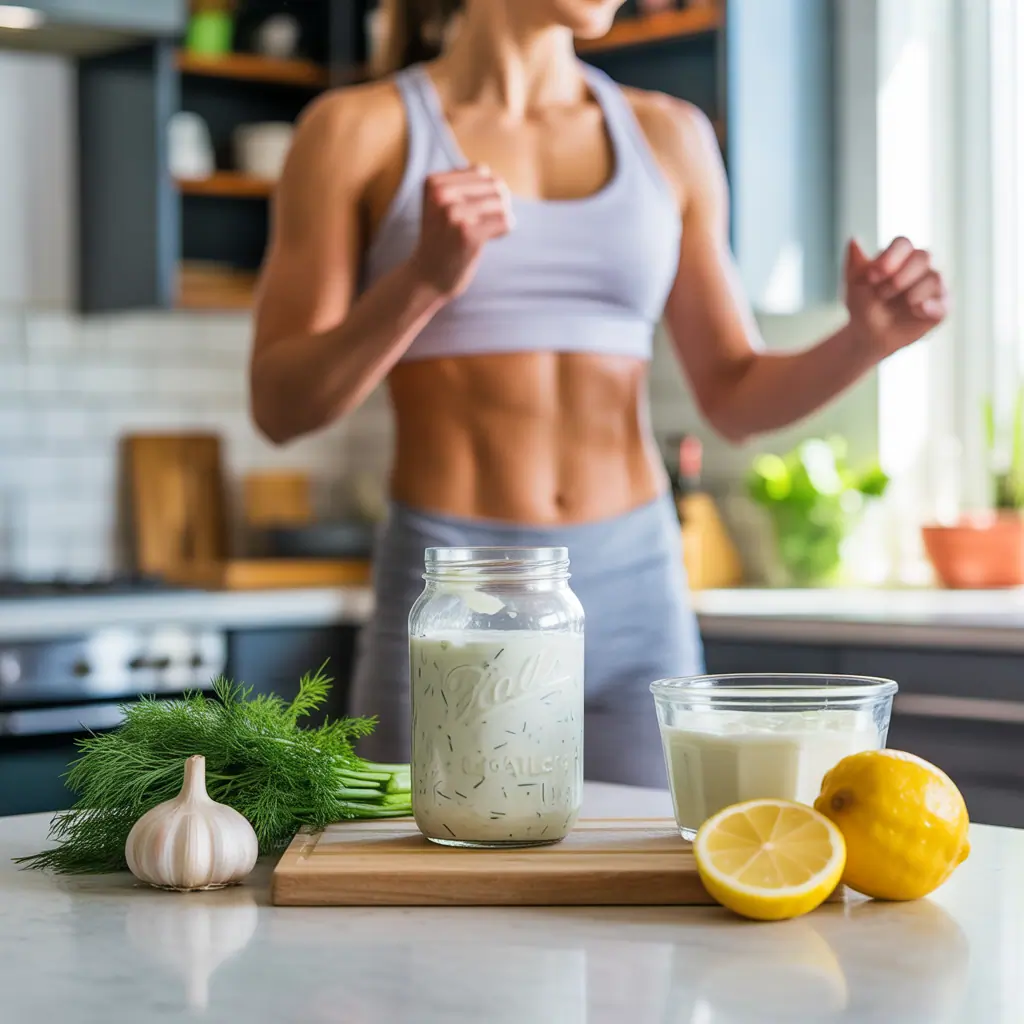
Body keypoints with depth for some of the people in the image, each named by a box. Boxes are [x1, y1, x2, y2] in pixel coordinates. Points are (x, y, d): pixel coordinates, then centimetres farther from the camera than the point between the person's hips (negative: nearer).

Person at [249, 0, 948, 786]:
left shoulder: (669, 138, 10)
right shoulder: (360, 130, 0)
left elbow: (734, 398, 13)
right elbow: (281, 406, -6)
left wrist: (868, 340, -6)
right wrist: (424, 280, -22)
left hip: (636, 600, 3)